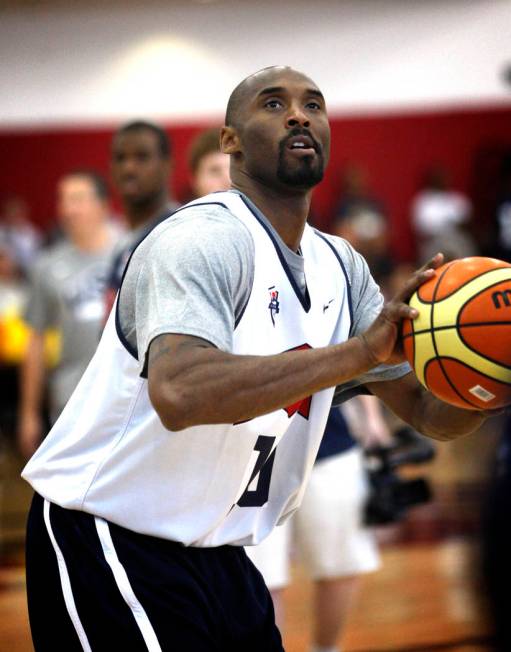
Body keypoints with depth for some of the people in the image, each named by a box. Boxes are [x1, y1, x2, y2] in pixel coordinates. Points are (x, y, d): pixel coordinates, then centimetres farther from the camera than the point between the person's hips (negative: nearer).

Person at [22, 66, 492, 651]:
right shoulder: (203, 238, -20)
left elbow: (429, 412, 9)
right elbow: (179, 394, -39)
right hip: (106, 535, -8)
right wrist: (360, 350, -40)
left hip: (214, 553, 9)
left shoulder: (340, 266, 8)